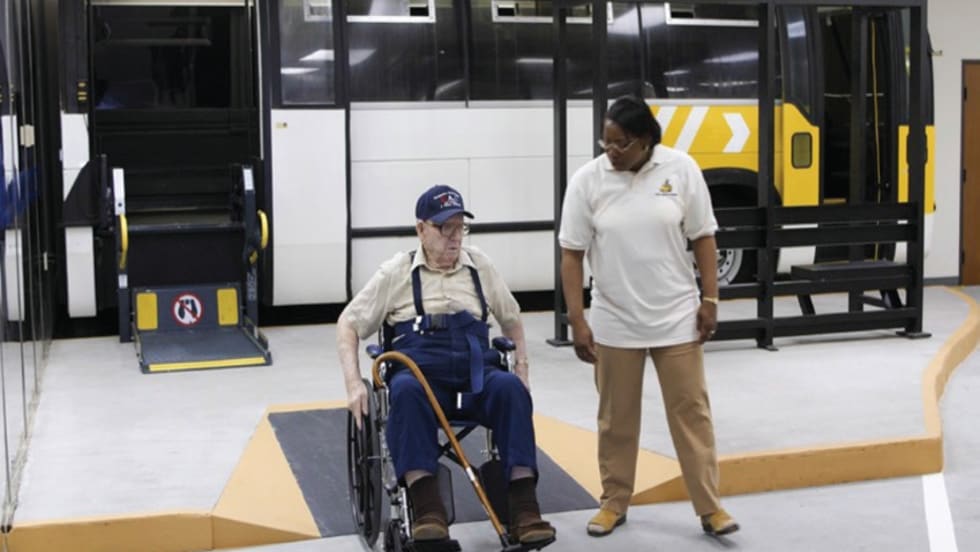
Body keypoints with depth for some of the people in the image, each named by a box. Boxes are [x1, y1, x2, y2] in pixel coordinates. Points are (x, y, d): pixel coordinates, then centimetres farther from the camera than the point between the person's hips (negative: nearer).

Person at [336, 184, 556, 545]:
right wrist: (354, 383, -6)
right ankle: (427, 510, -41)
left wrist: (522, 366, 11)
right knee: (405, 390, -38)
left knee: (511, 387, -32)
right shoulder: (396, 272, 9)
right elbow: (349, 324, 8)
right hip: (419, 370, -2)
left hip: (475, 372, 2)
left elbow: (511, 318, 27)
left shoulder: (479, 265, 17)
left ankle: (523, 507, -36)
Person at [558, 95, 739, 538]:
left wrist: (710, 299, -3)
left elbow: (703, 237, 0)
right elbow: (572, 254, -5)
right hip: (614, 323, 0)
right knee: (616, 417, 10)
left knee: (691, 411, 4)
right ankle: (614, 502, 25)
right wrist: (577, 321, -8)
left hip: (677, 318, 0)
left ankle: (709, 507, 13)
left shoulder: (680, 168, -6)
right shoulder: (587, 179, -7)